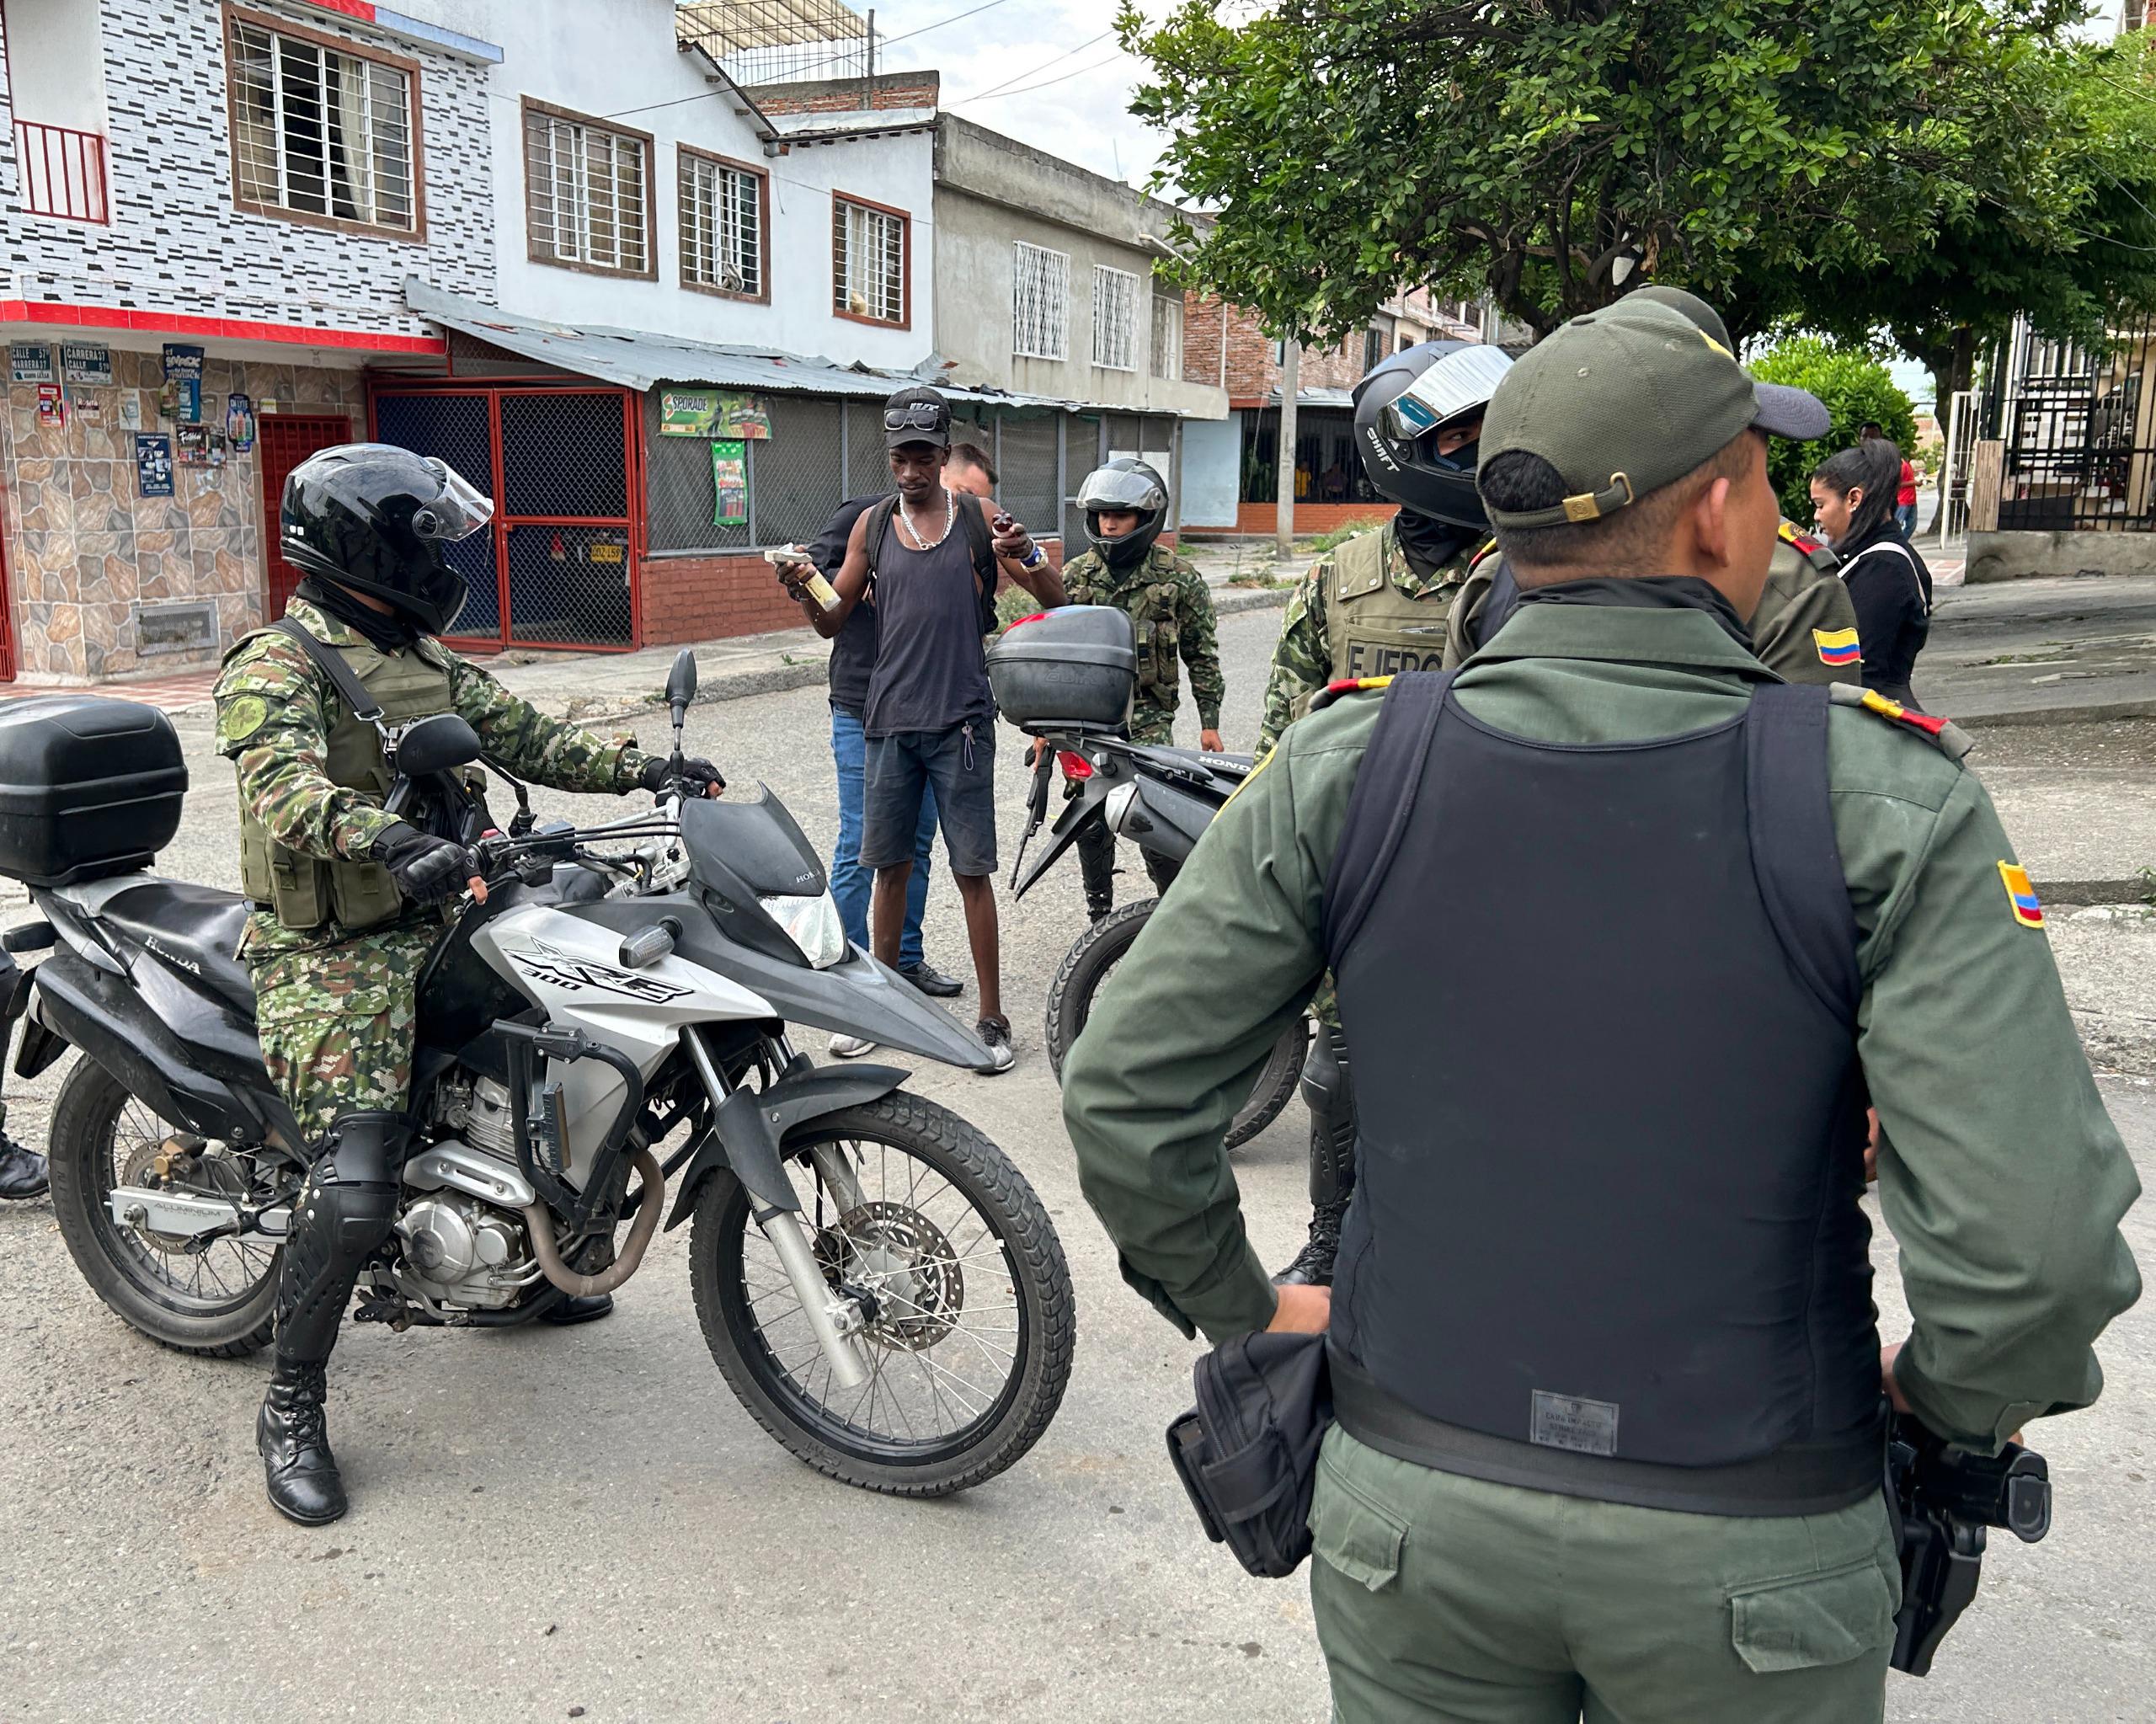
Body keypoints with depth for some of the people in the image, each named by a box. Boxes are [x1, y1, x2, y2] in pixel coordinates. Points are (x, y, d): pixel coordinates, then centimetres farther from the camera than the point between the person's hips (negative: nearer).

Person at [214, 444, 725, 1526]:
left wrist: (643, 769, 2)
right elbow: (286, 794, -30)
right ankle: (291, 1409, -1)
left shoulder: (424, 661, 14)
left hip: (434, 923, 9)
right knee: (357, 1186, -21)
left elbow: (524, 738, 15)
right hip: (331, 957, -9)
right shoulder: (277, 666, -13)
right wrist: (399, 843, -48)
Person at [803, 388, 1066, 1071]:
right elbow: (834, 621, 12)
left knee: (972, 872, 0)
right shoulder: (872, 525, 8)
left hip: (960, 722, -3)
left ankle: (992, 1017, 8)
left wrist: (1028, 554, -18)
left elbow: (1056, 602, 2)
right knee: (890, 866, 10)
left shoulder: (979, 520, 1)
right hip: (890, 721, 3)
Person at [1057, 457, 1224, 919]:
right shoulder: (1075, 576, 9)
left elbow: (1202, 653, 6)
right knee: (1091, 823, 5)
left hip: (1148, 717, -3)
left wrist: (1209, 722, 2)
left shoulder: (1179, 577, 2)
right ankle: (1099, 915, 19)